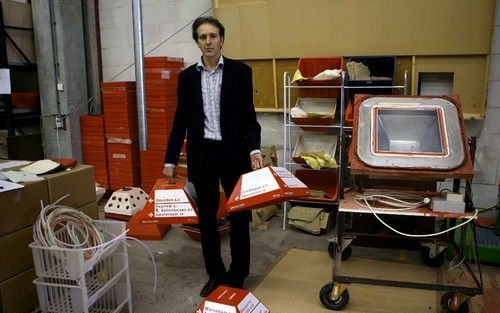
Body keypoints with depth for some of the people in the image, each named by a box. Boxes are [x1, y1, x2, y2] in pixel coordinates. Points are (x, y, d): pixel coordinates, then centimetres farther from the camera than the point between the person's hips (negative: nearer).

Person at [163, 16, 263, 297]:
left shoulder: (240, 71, -1)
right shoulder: (188, 76, 7)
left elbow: (249, 115, -1)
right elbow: (181, 120, 8)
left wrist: (254, 150, -15)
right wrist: (171, 159, 7)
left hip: (233, 153, -2)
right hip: (201, 154, 3)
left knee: (239, 216, 6)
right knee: (206, 217, 10)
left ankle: (238, 275, 25)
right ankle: (215, 273, 27)